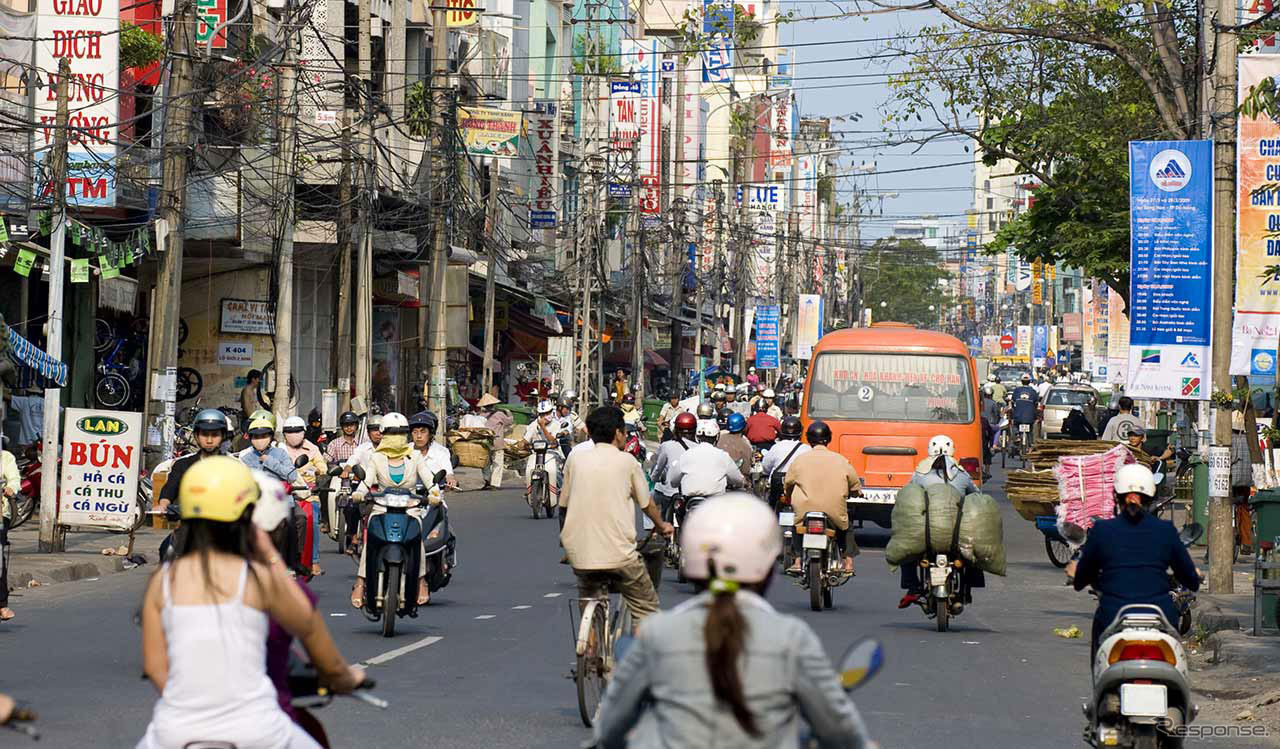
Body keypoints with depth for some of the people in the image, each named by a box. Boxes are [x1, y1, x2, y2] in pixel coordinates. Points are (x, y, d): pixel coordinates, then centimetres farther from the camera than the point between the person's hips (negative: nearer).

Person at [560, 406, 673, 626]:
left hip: (580, 554, 4)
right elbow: (647, 504, 12)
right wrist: (662, 526, 32)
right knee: (646, 610, 8)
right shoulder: (626, 461, 0)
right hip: (619, 554, -4)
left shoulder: (576, 460, 8)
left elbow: (564, 505, 14)